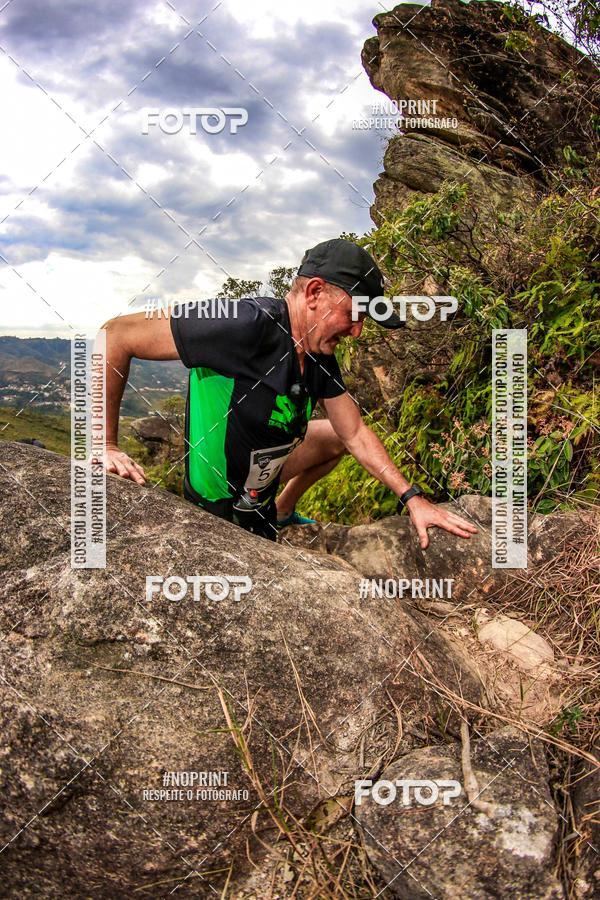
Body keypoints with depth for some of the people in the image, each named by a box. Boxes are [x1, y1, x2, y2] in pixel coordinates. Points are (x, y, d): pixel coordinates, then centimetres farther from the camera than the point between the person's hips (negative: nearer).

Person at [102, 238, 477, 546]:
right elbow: (116, 335, -33)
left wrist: (413, 498, -7)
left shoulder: (320, 356, -10)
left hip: (260, 480, 7)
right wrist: (106, 446, -34)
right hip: (217, 503, -7)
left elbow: (355, 433, 0)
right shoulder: (245, 324, -36)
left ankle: (281, 513, 32)